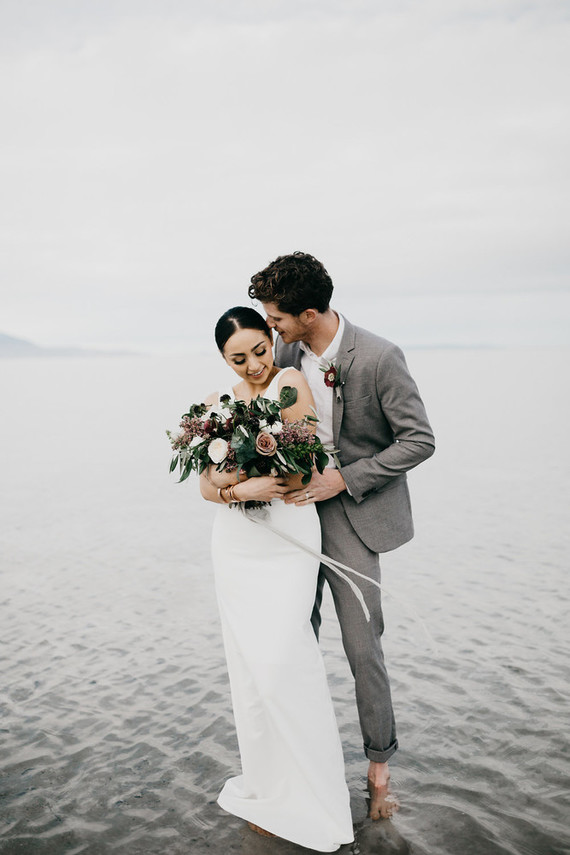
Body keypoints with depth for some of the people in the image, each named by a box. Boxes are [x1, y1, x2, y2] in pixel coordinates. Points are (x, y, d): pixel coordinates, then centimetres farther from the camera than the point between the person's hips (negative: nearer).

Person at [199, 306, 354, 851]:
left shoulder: (291, 383, -7)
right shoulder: (216, 405, 9)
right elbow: (207, 486, 2)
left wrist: (234, 478, -17)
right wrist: (246, 489, -17)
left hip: (288, 543, -5)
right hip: (234, 545, 5)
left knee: (280, 663, -8)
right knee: (250, 668, 9)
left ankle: (314, 805, 11)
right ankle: (270, 795, 25)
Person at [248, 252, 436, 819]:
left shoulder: (379, 358, -19)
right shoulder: (286, 353, -1)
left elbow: (419, 441, -15)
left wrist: (344, 478, -19)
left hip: (351, 517, -5)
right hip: (299, 505, 5)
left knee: (363, 649, 1)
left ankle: (379, 764, 23)